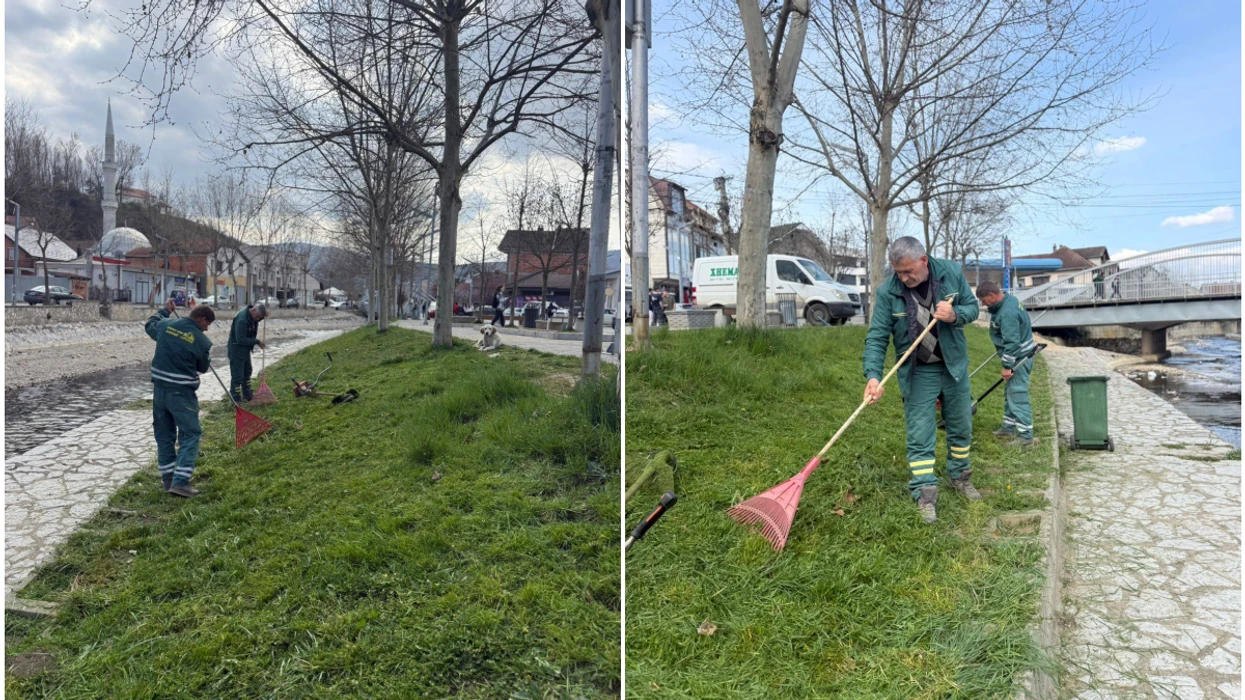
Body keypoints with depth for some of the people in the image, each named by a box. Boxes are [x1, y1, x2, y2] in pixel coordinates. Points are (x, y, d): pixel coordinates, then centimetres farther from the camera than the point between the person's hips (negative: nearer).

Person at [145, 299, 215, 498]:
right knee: (190, 435, -1)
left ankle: (167, 478, 24)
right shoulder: (201, 341, -13)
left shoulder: (166, 324, 1)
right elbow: (203, 368, 2)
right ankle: (180, 482, -10)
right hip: (182, 393, -6)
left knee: (164, 434, 17)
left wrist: (165, 310, 40)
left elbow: (150, 325, 26)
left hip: (160, 389, 7)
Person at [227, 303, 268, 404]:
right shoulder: (242, 319, -29)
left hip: (246, 349, 10)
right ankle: (236, 400, 4)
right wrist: (257, 341, -24)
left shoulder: (252, 317, -1)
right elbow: (241, 340, -31)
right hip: (236, 350, -10)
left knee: (247, 372, 20)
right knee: (237, 375, -4)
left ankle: (247, 395, 34)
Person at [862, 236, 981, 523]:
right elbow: (876, 337, -19)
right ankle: (925, 495, 6)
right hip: (917, 372, -3)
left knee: (961, 427, 17)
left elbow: (972, 306, 0)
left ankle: (960, 477, 39)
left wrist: (955, 315, -24)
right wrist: (873, 376, -32)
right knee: (919, 435, -3)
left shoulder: (952, 272, -12)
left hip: (954, 365, 3)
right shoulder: (887, 292, -19)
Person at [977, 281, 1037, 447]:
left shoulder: (1007, 312, -26)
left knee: (1018, 396, -8)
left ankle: (1025, 435, -5)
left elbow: (1011, 342, -27)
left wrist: (1007, 366, -22)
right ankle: (1009, 428, 30)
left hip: (1019, 359, -11)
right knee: (1010, 394, 19)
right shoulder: (1008, 300, 8)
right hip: (1019, 356, 11)